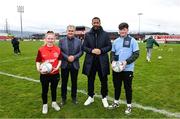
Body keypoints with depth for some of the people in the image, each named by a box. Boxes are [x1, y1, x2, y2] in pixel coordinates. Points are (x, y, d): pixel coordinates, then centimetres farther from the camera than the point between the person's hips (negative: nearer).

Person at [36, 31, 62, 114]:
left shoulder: (58, 49, -5)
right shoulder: (41, 50, -10)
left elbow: (60, 60, 5)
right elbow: (38, 61, -3)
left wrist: (57, 67, -11)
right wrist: (39, 69, -19)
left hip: (55, 74, 2)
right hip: (44, 74, -1)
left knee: (54, 89, 19)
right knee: (45, 90, 14)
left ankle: (54, 103, 41)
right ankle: (45, 105, 34)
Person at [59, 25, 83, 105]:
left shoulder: (78, 41, 5)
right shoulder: (62, 41, 3)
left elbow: (81, 52, 1)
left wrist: (74, 57, -16)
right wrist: (67, 57, -16)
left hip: (75, 65, 1)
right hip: (65, 65, 0)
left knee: (74, 82, 11)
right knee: (64, 82, 9)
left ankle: (74, 97, 26)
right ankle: (63, 98, 23)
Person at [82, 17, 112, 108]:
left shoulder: (105, 34, 2)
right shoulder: (87, 34, 5)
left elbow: (109, 46, 1)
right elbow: (84, 47, 2)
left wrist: (101, 50, -16)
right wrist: (91, 50, -15)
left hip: (102, 61, -1)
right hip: (90, 60, 1)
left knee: (104, 80, 8)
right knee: (90, 80, 12)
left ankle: (104, 98, 27)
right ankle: (90, 97, 30)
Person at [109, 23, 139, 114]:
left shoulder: (132, 41, -4)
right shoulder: (116, 41, 8)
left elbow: (136, 54, -7)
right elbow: (112, 53, 12)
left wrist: (126, 62, -20)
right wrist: (113, 61, -9)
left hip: (128, 69, -4)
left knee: (127, 87, 7)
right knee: (117, 86, 15)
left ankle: (129, 106, 23)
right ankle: (116, 102, 34)